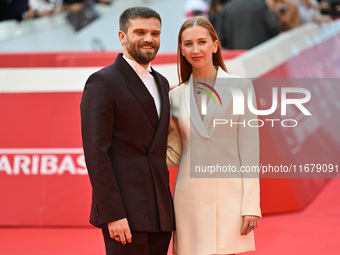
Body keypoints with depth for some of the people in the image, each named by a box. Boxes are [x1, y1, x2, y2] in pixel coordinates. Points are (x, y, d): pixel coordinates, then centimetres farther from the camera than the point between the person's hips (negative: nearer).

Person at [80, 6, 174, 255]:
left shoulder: (161, 83, 18)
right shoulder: (103, 82, -7)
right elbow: (95, 152, -13)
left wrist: (167, 204, 13)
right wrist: (112, 214, -18)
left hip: (160, 213, 7)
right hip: (124, 212, -7)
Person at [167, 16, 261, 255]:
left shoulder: (240, 87, 2)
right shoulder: (177, 96, 11)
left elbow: (249, 150, -2)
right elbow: (174, 154, 14)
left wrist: (251, 205, -7)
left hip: (229, 196, -2)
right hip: (190, 197, 3)